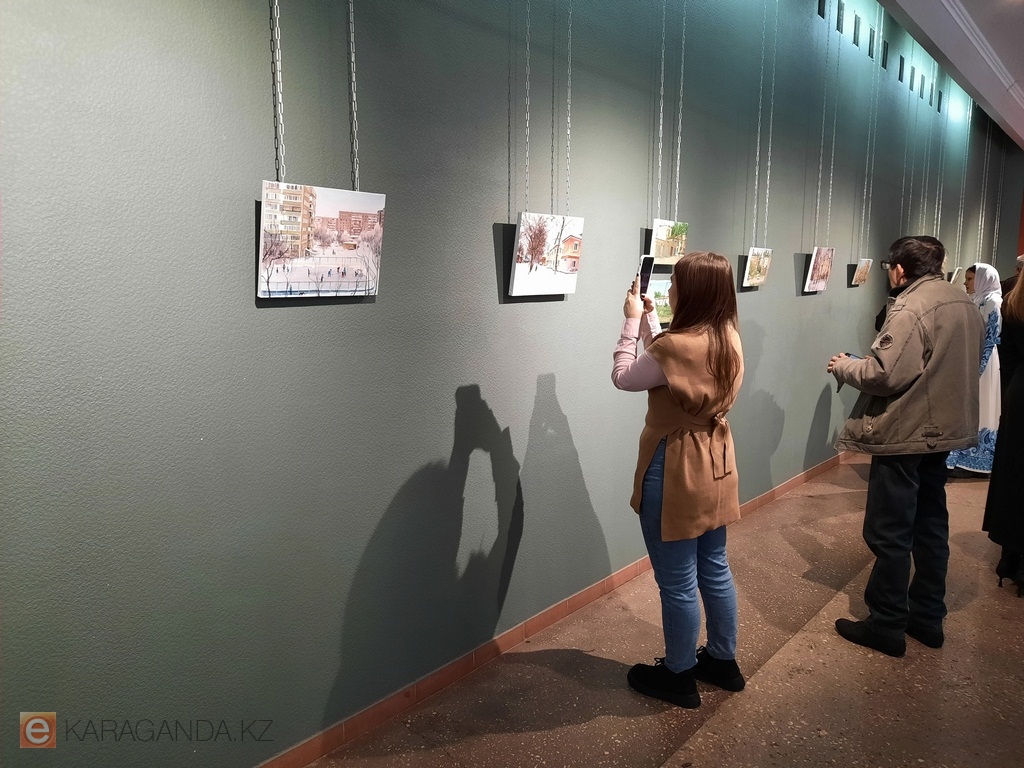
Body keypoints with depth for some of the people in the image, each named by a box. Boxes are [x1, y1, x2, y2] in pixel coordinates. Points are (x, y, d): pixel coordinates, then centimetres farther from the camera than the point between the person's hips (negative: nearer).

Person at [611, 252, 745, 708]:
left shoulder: (678, 345, -25)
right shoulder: (728, 338, 0)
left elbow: (624, 377, -10)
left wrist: (632, 321, -2)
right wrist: (649, 318, 14)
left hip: (675, 470, -9)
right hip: (714, 464, 9)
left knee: (677, 582, 7)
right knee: (715, 570, 21)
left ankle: (679, 676, 24)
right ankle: (723, 661, 36)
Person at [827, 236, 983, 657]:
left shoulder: (910, 309, -20)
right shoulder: (966, 305, 8)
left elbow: (883, 375, -25)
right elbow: (964, 366, 17)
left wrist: (843, 366, -8)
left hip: (904, 435, -9)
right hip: (946, 430, 9)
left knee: (889, 534, 1)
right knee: (931, 525, 18)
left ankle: (885, 626, 12)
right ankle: (928, 618, 29)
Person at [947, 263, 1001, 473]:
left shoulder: (992, 302, -11)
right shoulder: (975, 302, 13)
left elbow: (989, 339, -16)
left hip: (980, 363, -8)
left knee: (977, 409, -2)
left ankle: (974, 460, 4)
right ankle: (968, 457, 15)